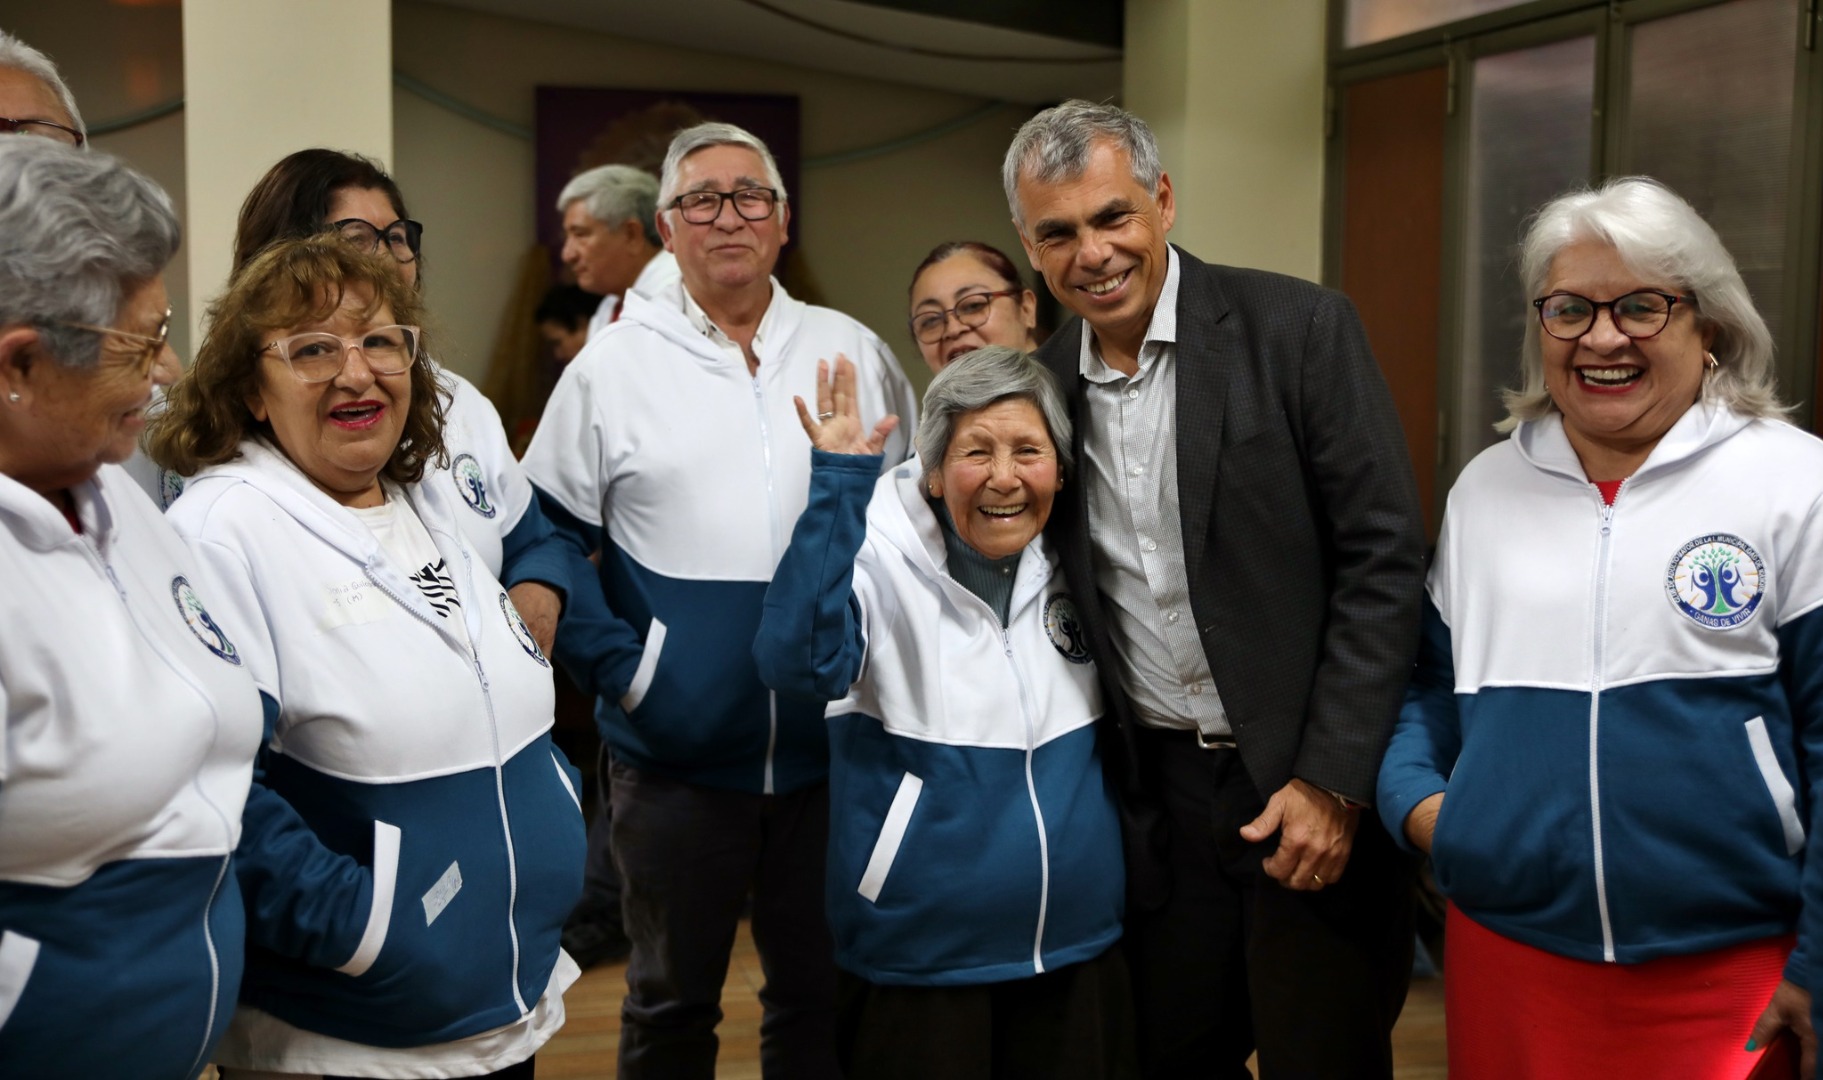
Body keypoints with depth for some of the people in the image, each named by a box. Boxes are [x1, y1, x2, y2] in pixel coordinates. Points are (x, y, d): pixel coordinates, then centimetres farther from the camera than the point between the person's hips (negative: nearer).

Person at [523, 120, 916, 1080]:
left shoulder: (855, 354, 5)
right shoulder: (612, 365, 0)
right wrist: (617, 667, -10)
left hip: (832, 749, 2)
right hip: (675, 756, -1)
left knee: (821, 997, 15)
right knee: (670, 1003, 14)